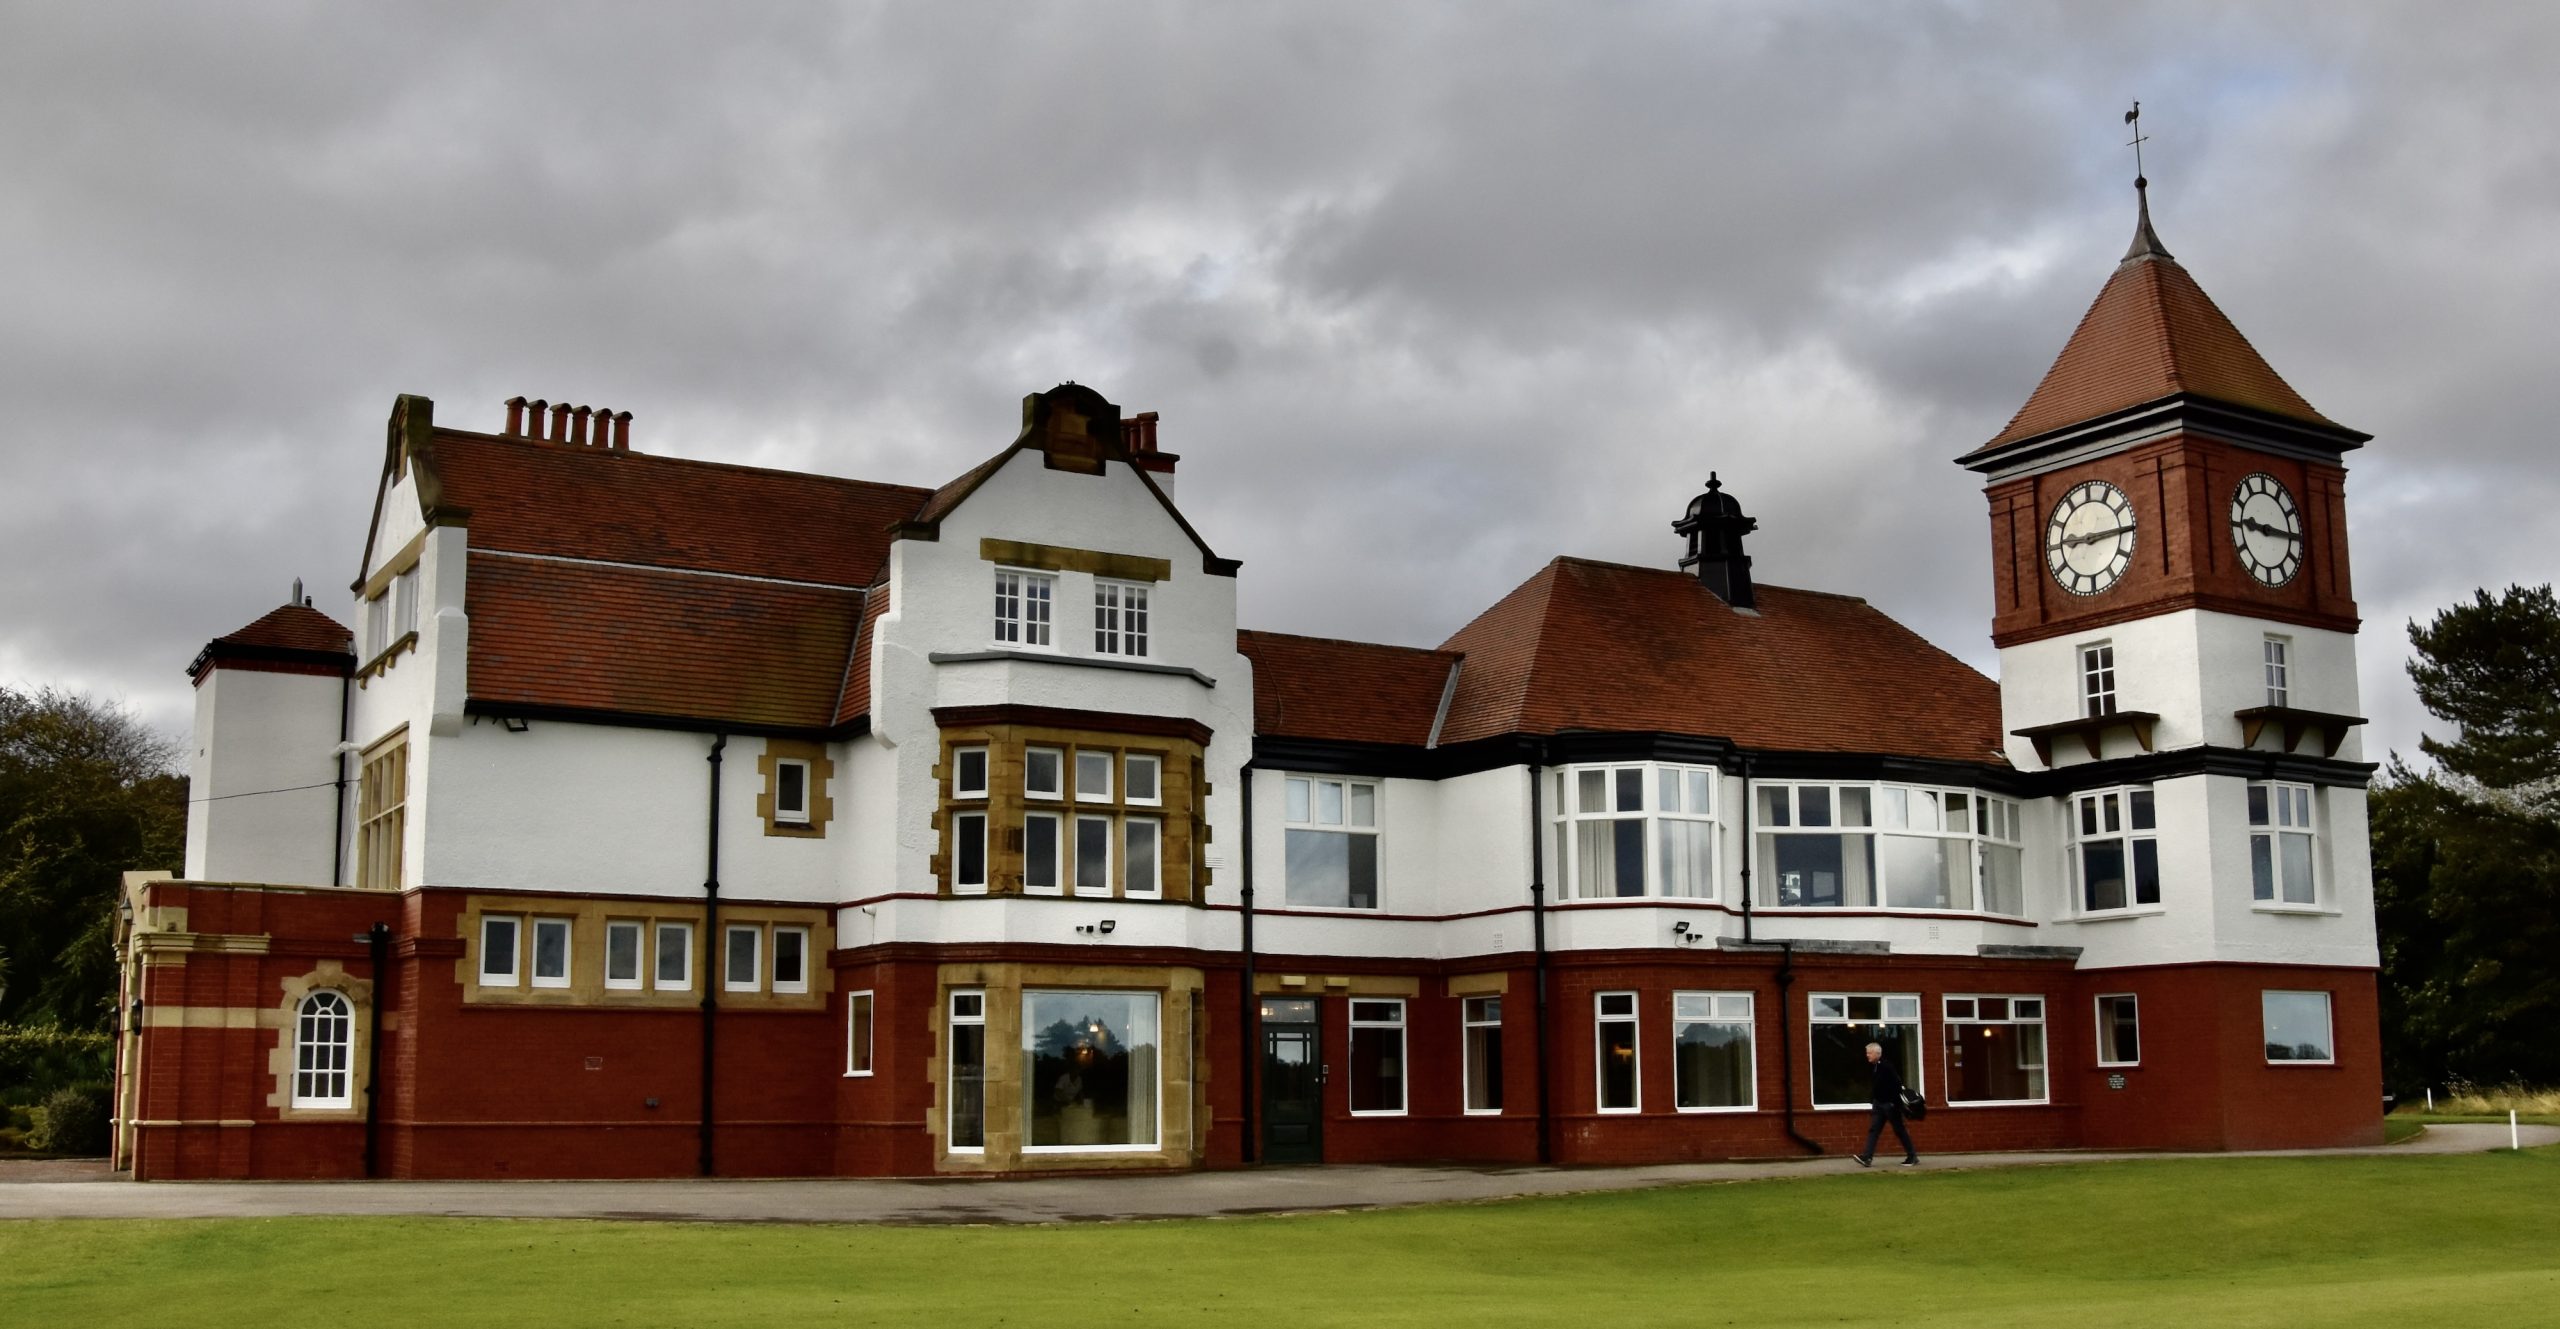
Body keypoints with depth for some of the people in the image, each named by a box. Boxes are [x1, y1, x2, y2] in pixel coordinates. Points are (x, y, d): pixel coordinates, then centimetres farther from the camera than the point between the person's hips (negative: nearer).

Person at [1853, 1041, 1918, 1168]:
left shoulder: (1886, 1066, -16)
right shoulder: (1871, 1068, 8)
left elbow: (1897, 1084, -18)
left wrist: (1895, 1102, -20)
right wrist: (1871, 1100, 15)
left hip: (1890, 1103, -8)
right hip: (1878, 1104, 8)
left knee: (1900, 1130, 1)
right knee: (1873, 1129, -3)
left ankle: (1912, 1157, 13)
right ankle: (1867, 1157, -10)